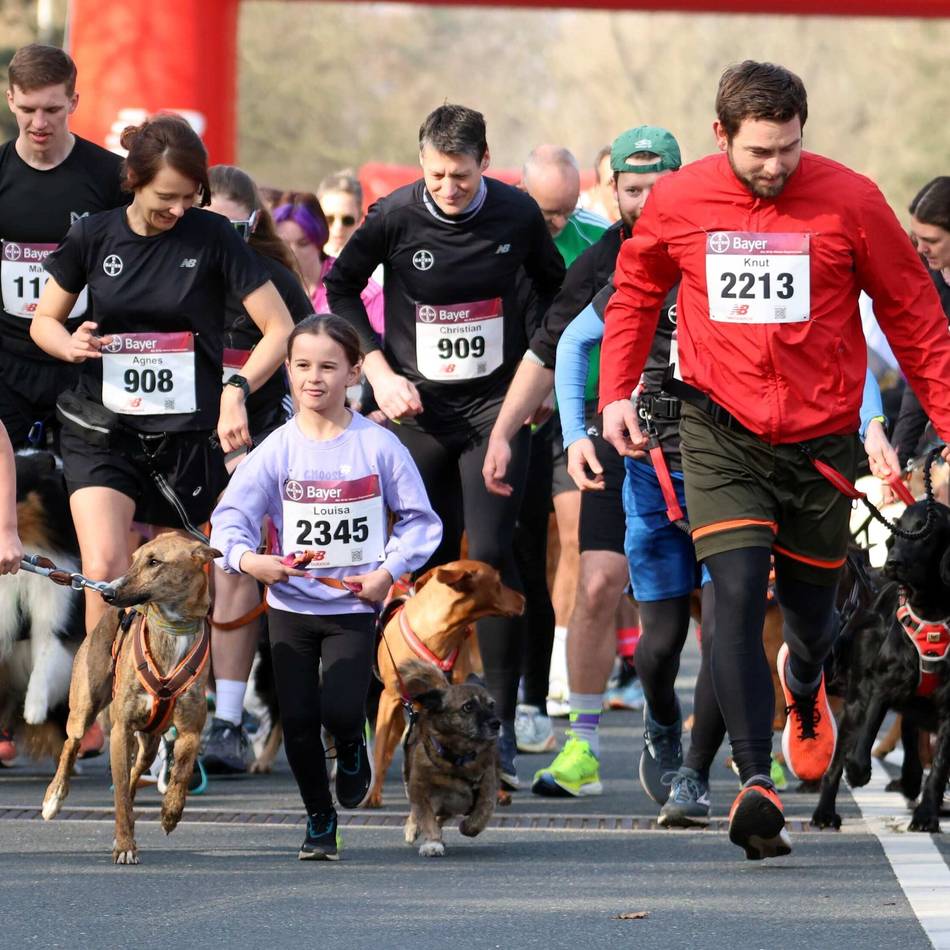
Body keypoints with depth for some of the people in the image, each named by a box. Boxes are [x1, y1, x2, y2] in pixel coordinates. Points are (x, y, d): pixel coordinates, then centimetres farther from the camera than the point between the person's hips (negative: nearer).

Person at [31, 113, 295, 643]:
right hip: (103, 430, 1)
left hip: (189, 435, -1)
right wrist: (70, 345, -10)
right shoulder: (93, 236, 0)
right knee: (104, 573, -17)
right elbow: (44, 321, 13)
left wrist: (237, 391, -20)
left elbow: (281, 328, -6)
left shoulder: (213, 237, -7)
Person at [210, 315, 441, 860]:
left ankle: (353, 749, 20)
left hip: (354, 606, -2)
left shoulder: (378, 446, -6)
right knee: (299, 721, 2)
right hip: (290, 605, 2)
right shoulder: (278, 450, -4)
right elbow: (231, 516, -7)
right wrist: (245, 557, -28)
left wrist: (389, 570, -11)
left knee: (340, 710, -18)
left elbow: (420, 520, 2)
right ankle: (320, 822, 23)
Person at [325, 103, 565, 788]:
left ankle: (500, 723, -10)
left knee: (490, 553, -14)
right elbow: (341, 287, 7)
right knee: (430, 564, 3)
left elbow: (552, 287, 14)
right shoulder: (396, 217, -7)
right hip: (420, 409, 1)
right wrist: (380, 371, 0)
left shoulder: (517, 214, -5)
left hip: (498, 405, -1)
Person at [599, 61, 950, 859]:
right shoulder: (677, 204, -3)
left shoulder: (849, 201, -7)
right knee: (737, 593, -18)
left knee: (811, 606, 13)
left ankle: (804, 685, 52)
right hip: (722, 432, 0)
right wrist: (616, 390, 4)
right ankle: (757, 785, -22)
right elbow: (636, 294, 15)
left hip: (820, 435, 1)